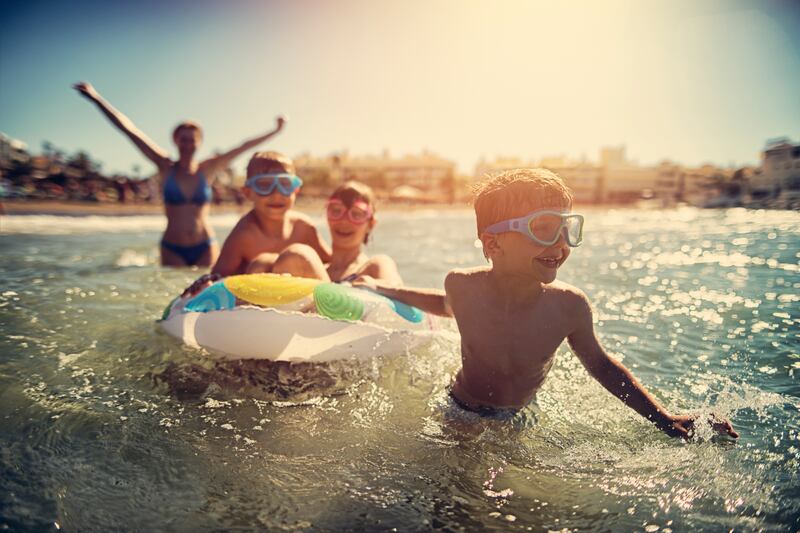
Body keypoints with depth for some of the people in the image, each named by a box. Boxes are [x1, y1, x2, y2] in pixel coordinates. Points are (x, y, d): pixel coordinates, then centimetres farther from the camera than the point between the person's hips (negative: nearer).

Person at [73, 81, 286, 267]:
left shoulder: (207, 169, 4)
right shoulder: (166, 168, 1)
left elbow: (242, 147, 5)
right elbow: (129, 130, -1)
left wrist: (274, 131, 8)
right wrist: (96, 99, 0)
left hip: (205, 248, 1)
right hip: (173, 249, -1)